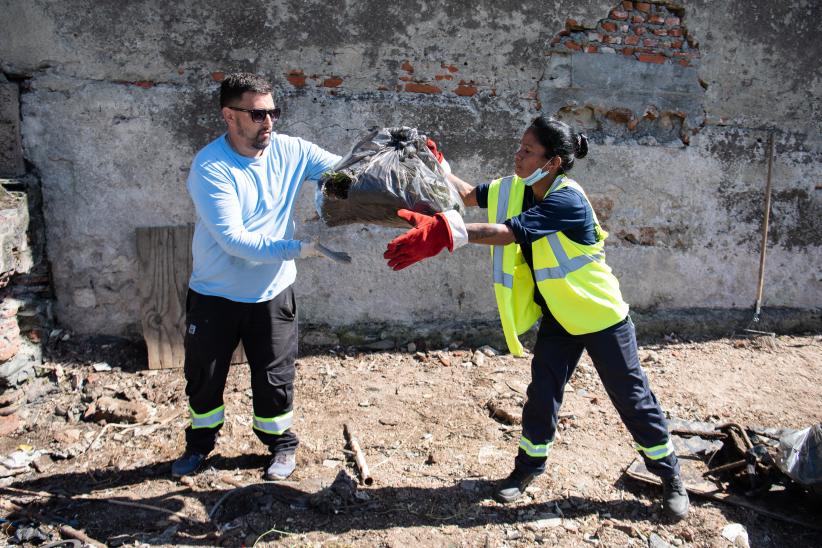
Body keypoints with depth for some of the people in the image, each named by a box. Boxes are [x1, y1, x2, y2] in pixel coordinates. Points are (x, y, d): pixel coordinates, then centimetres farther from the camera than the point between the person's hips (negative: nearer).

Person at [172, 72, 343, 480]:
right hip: (214, 294, -1)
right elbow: (233, 238, -28)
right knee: (203, 376, 16)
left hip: (271, 293, 2)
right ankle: (200, 443, 42)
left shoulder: (290, 151, -8)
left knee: (274, 378, 10)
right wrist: (298, 249, -31)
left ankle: (282, 445, 35)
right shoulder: (210, 167, -21)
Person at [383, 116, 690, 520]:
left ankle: (670, 477, 27)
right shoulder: (518, 189, -5)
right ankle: (529, 465, 30)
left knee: (632, 398, 7)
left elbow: (507, 233, -41)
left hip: (601, 317, -6)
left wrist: (443, 232, -51)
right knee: (542, 395, 9)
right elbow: (470, 195, 5)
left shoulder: (567, 200, -30)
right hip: (558, 319, 6)